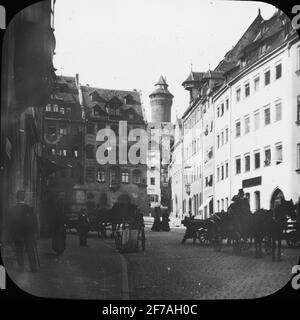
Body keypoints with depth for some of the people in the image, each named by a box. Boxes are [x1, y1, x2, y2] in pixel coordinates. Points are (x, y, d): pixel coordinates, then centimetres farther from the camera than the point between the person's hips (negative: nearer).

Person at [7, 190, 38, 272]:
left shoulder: (11, 210, -6)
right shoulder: (29, 209, -12)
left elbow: (9, 224, 0)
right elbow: (34, 222, -8)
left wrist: (10, 236, 7)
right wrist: (35, 233, 2)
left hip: (17, 235, 1)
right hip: (29, 235, -1)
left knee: (19, 252, 12)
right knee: (31, 251, 10)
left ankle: (21, 267, 12)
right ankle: (33, 267, 12)